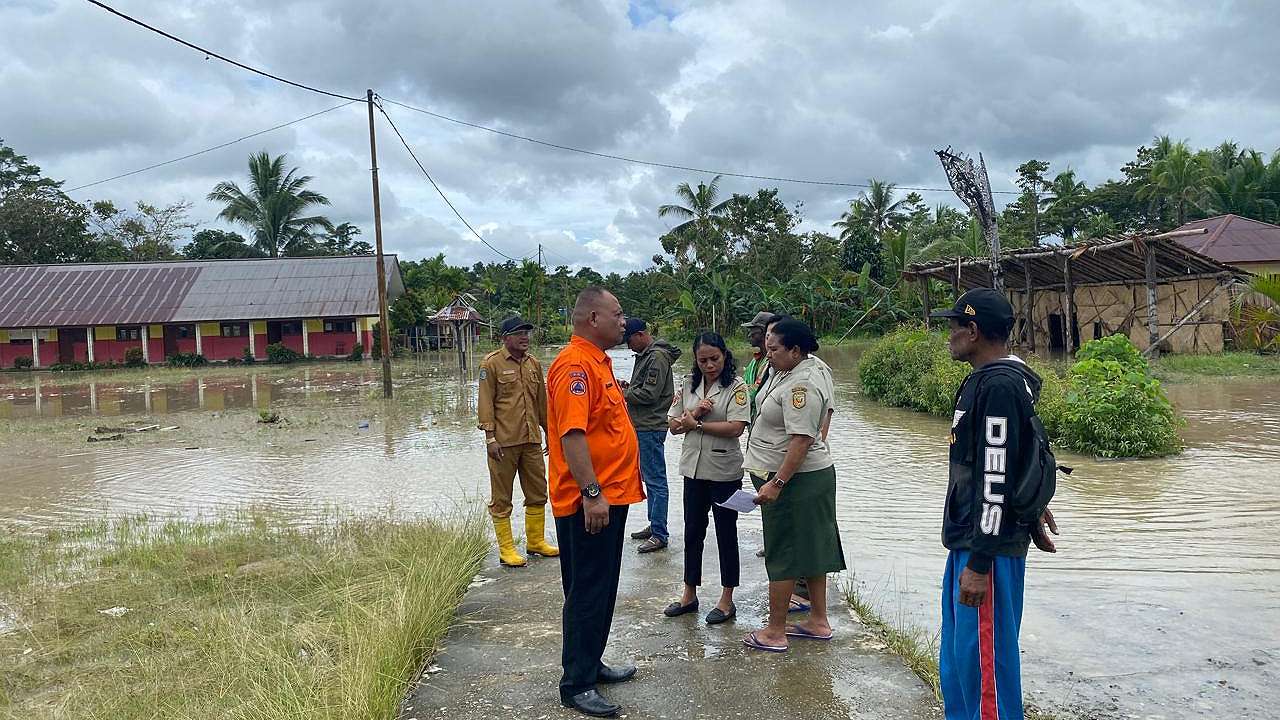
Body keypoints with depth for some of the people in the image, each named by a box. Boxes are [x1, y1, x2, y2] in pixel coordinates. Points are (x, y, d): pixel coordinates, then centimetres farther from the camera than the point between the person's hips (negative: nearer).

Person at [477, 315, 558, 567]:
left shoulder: (533, 363, 12)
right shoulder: (492, 364, -6)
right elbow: (486, 403, -9)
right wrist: (490, 437, -15)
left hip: (531, 441, 6)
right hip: (503, 442, -6)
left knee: (537, 493, 13)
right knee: (501, 498, 4)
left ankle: (536, 541, 28)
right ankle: (506, 549, 12)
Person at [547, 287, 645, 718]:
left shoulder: (597, 362, 15)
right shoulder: (575, 365, -18)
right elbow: (571, 434, -26)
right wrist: (592, 493, -28)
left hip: (610, 496, 10)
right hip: (590, 502, -10)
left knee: (601, 590, 18)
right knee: (587, 593, -1)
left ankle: (591, 664, 31)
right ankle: (576, 685, 9)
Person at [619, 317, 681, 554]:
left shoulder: (657, 357, -16)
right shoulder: (646, 355, 15)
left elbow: (649, 395, -20)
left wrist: (623, 393, -8)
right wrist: (628, 387, 5)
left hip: (651, 428, -10)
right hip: (643, 427, 10)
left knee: (656, 480, -5)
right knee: (650, 478, 16)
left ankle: (659, 534, 0)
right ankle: (654, 525, 26)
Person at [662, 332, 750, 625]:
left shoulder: (736, 386, -10)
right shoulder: (688, 386, 6)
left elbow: (735, 427, -20)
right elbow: (674, 426, 5)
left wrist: (695, 424, -13)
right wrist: (694, 413, -14)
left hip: (725, 471, -5)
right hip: (694, 469, 5)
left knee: (726, 533, 7)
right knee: (693, 532, 14)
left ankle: (727, 600, 19)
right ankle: (689, 595, 28)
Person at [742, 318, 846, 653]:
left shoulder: (801, 386, -23)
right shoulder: (786, 371, 8)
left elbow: (801, 440, -29)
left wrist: (776, 484, -29)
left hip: (793, 480, -10)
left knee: (783, 554, -1)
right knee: (811, 549, 16)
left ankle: (775, 633, 9)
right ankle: (818, 621, 27)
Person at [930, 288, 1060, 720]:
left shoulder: (999, 387, -19)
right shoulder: (985, 380, 12)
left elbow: (996, 480, -22)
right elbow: (1022, 459, 22)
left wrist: (979, 563, -21)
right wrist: (1033, 509, 29)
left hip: (989, 547, -10)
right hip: (967, 540, 10)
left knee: (983, 658, -1)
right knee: (957, 656, 18)